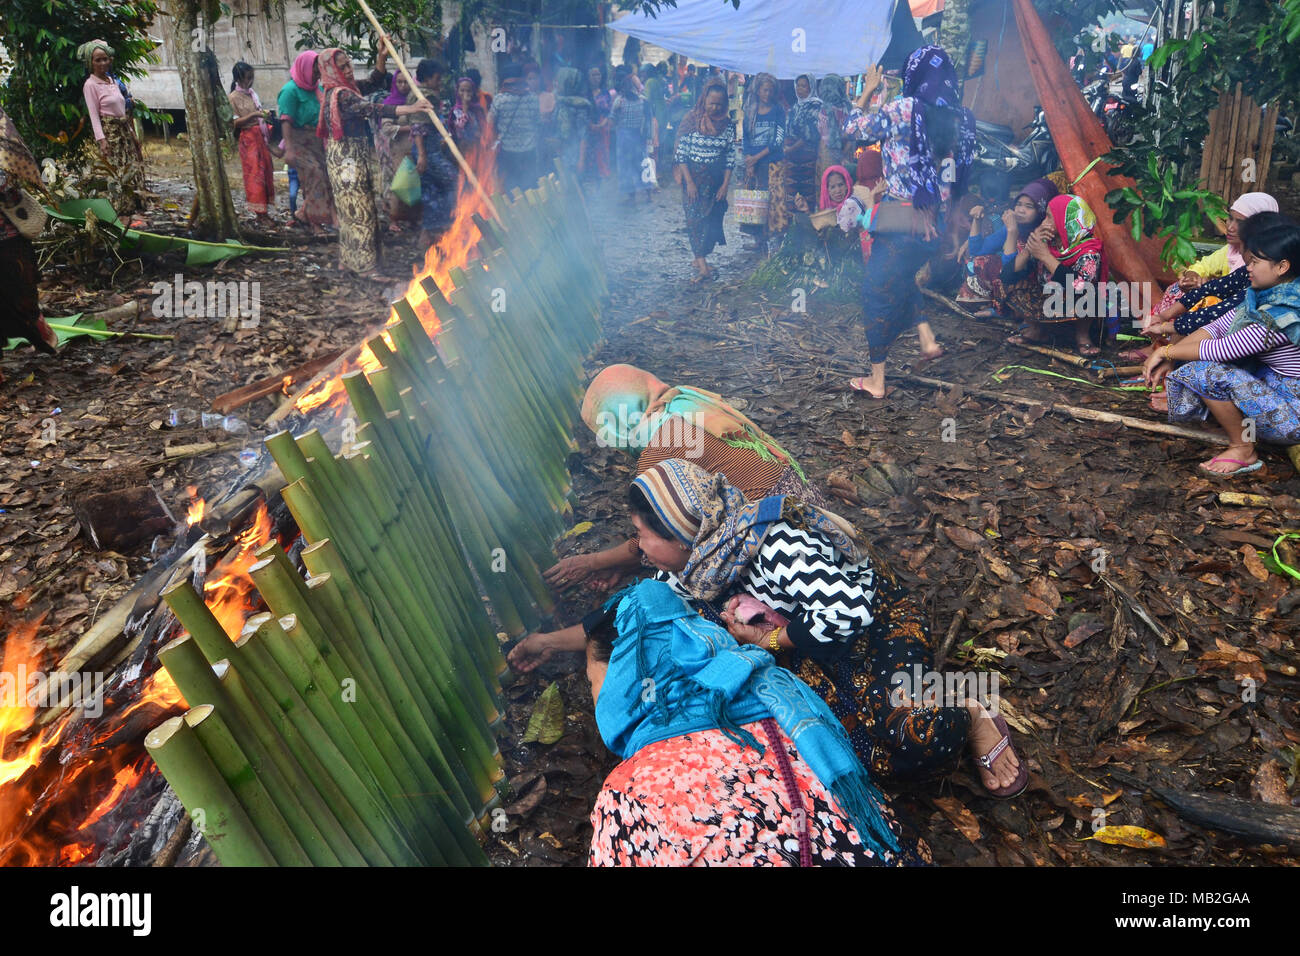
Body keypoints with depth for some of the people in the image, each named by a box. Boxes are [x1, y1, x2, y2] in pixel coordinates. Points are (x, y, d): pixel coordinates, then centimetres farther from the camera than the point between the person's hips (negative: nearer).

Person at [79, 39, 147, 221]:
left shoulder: (113, 80, 14)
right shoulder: (90, 85, -6)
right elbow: (94, 114, -11)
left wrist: (132, 134, 18)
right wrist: (101, 139, -18)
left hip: (124, 131, 8)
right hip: (109, 132, -8)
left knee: (133, 170, 5)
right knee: (118, 173, -9)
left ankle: (129, 213, 10)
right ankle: (122, 215, -8)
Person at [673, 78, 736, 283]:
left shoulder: (727, 125, 1)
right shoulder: (692, 121, -5)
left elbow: (731, 158, 4)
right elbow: (681, 153, -6)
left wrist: (725, 184, -2)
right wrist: (689, 182, -12)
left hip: (715, 180, 3)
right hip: (693, 177, -3)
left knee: (711, 219, 5)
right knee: (695, 219, -7)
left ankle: (699, 258, 20)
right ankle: (703, 267, -9)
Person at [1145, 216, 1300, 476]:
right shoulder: (1265, 296, 1)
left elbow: (1222, 349, -25)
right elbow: (1218, 327, 4)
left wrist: (1166, 351, -13)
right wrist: (1165, 358, -5)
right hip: (1271, 385, 9)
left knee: (1211, 374, -24)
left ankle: (1243, 450, -8)